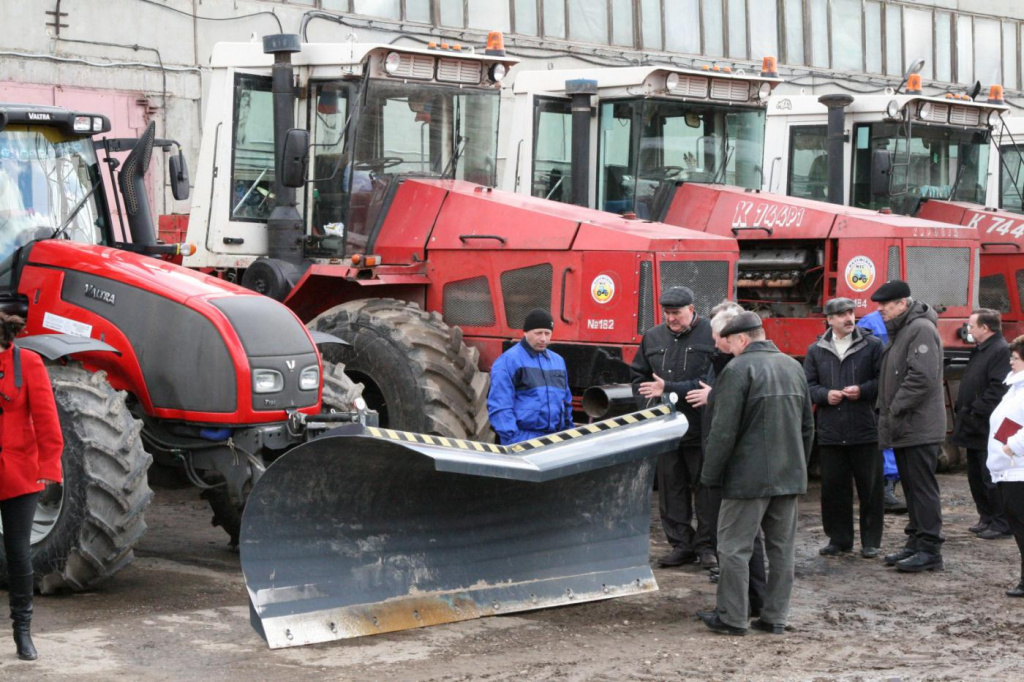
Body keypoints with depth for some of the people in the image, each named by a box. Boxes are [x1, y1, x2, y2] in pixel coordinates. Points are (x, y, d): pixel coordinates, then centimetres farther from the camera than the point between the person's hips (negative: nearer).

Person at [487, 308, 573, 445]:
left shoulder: (558, 361, 19)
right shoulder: (508, 361, -4)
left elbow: (566, 402, 25)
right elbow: (499, 406, -10)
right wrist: (513, 438, -17)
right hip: (523, 441, -7)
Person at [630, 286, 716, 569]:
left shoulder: (712, 335, -8)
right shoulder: (653, 338, 9)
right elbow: (638, 375, 19)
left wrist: (669, 389, -20)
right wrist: (648, 404, 2)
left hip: (701, 429, -5)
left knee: (704, 488, 2)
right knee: (671, 488, 8)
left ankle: (706, 545, 11)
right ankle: (680, 544, 17)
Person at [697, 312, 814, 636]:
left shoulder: (738, 369, -12)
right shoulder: (793, 366, 12)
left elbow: (724, 431, -16)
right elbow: (807, 426, 19)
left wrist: (710, 475, -8)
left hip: (749, 478, -7)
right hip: (789, 475, 7)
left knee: (734, 547, 0)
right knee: (782, 548, 11)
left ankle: (732, 617, 2)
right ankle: (776, 617, 15)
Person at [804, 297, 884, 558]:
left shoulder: (872, 346, 0)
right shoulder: (816, 350, 8)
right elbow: (807, 385, 9)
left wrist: (863, 390, -15)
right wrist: (825, 395, -9)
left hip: (865, 431, -2)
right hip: (830, 432, 2)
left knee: (870, 488, 3)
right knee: (833, 488, 7)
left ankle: (871, 541, 13)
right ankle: (839, 538, 19)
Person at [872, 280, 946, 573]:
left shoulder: (921, 329, -14)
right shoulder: (899, 331, 18)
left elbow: (922, 377, -24)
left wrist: (896, 411, -20)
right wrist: (883, 410, 14)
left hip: (919, 428, -10)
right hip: (905, 428, 10)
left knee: (922, 488, -7)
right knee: (911, 488, 14)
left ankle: (930, 549, -5)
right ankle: (916, 543, 20)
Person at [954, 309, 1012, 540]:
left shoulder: (1001, 351, -16)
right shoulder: (980, 351, 17)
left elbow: (998, 389, -24)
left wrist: (975, 413, -21)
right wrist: (961, 412, 14)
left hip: (987, 430, -10)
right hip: (974, 428, 10)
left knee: (991, 478, -6)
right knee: (976, 476, 16)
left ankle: (1001, 524, 1)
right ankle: (987, 518, 25)